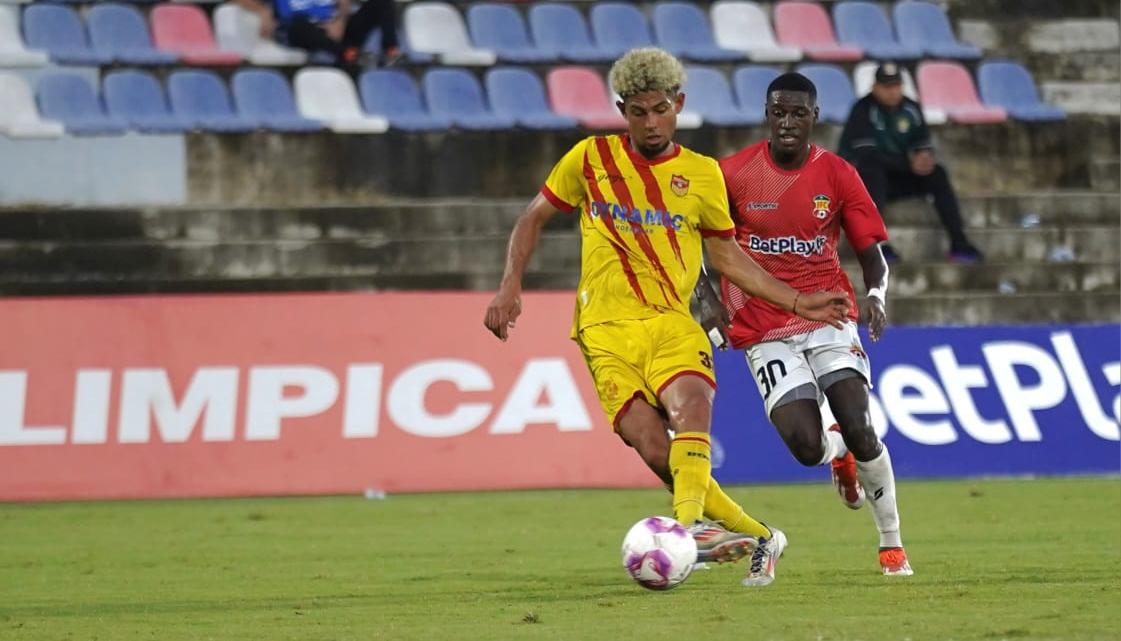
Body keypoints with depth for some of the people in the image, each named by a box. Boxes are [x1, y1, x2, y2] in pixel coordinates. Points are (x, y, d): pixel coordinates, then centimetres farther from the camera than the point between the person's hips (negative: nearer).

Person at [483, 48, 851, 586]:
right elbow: (533, 219, 17)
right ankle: (756, 538, -7)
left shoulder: (702, 174, 10)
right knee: (655, 451, -17)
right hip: (607, 330, 0)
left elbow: (727, 256, 20)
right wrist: (510, 287, 4)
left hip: (671, 322, 0)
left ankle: (689, 525, -47)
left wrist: (797, 303, 14)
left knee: (691, 406, -32)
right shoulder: (590, 159, 8)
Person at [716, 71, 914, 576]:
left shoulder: (837, 175, -1)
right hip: (764, 333, -1)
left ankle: (892, 543, 2)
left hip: (827, 318, 1)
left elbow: (871, 251, 3)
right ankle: (838, 453, 24)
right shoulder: (734, 174, -3)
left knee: (860, 431, -16)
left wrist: (876, 296, -17)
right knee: (808, 447, -16)